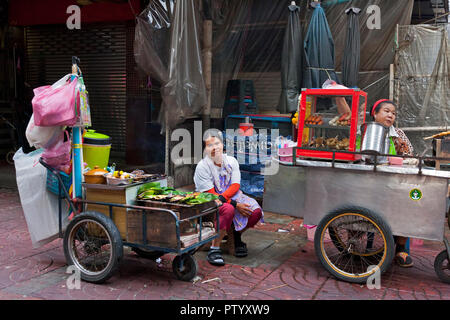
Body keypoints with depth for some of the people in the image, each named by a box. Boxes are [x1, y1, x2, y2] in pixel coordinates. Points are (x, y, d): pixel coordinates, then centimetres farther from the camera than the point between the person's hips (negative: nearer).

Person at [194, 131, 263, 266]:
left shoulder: (231, 161, 3)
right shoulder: (202, 166, -10)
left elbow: (236, 186, -5)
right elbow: (210, 194, -15)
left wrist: (222, 198, -25)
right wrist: (234, 204, -23)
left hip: (232, 196, 5)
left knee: (256, 211, -19)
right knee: (228, 209, -38)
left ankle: (236, 234, 9)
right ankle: (214, 249, -26)